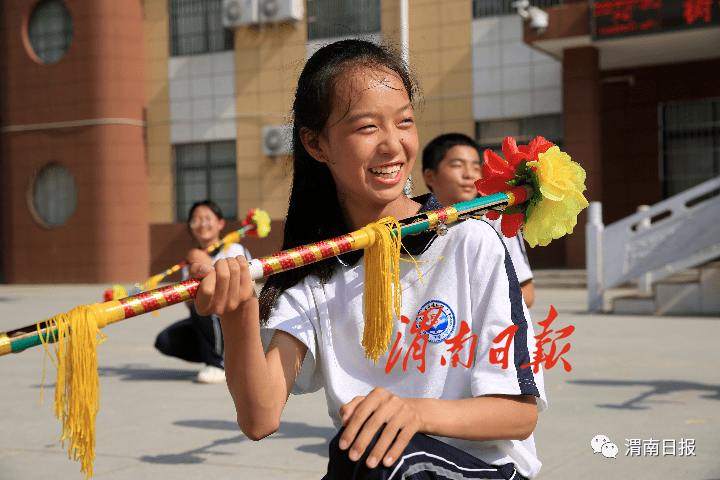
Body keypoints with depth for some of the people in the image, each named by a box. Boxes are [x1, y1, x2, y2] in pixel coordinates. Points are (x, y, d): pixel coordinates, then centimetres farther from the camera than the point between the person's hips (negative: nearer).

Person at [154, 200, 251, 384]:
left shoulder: (235, 251, -5)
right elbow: (189, 303, -4)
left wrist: (208, 266, -25)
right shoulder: (193, 259, 10)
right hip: (208, 322, 6)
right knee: (165, 341, -14)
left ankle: (218, 365, -15)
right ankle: (223, 357, 3)